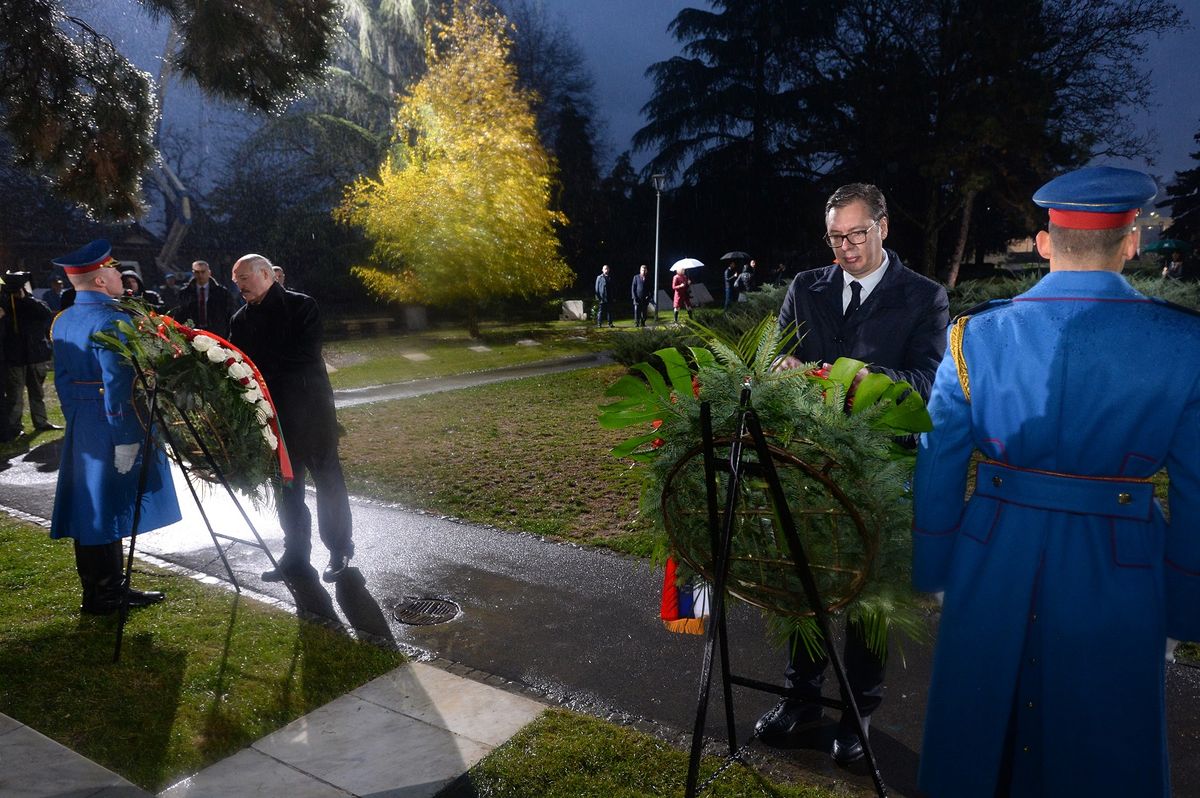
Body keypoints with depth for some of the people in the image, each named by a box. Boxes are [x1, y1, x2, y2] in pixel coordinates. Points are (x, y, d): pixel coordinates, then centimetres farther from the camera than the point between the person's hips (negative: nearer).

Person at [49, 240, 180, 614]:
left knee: (88, 507, 13)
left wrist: (76, 419, 23)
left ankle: (97, 592, 25)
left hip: (79, 427, 9)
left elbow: (64, 379, 16)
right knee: (107, 508, -1)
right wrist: (126, 438, -20)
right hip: (110, 428, -9)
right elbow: (118, 383, -22)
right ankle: (106, 596, 8)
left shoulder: (63, 321, 11)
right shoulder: (112, 320, -17)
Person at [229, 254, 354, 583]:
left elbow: (305, 355, -16)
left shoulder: (301, 306, -6)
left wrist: (262, 369, -17)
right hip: (272, 414, 5)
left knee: (328, 479, 5)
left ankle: (340, 551, 19)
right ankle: (296, 559, 21)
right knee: (287, 486, 11)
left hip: (310, 409, -5)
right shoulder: (240, 319, 10)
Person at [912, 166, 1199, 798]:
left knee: (977, 732, 21)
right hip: (1119, 576, 0)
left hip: (994, 564, 1)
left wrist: (931, 570, 8)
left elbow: (937, 469, -4)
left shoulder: (976, 334, -9)